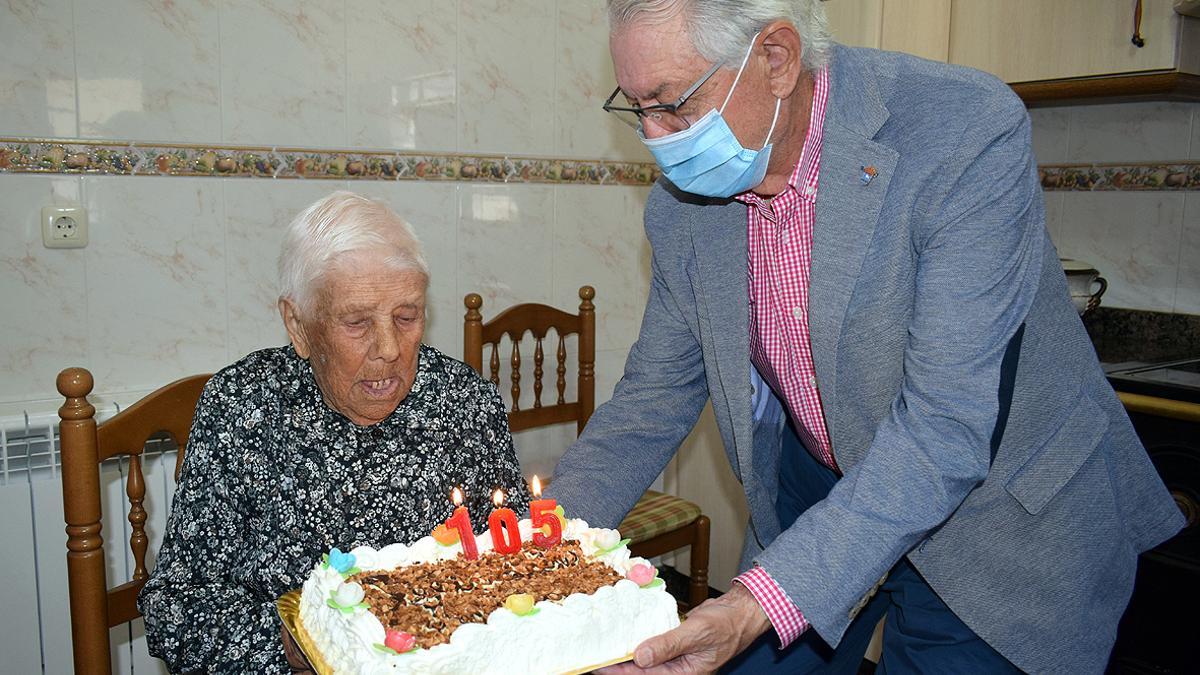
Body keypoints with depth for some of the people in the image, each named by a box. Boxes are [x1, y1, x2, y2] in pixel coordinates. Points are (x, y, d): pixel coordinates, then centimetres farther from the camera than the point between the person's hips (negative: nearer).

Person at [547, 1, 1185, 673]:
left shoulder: (969, 132, -28)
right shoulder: (681, 202, -11)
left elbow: (946, 425, -32)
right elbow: (656, 394, -2)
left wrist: (764, 604, -40)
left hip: (993, 496, -3)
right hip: (815, 487, 4)